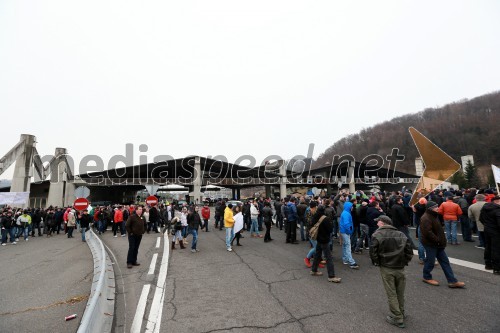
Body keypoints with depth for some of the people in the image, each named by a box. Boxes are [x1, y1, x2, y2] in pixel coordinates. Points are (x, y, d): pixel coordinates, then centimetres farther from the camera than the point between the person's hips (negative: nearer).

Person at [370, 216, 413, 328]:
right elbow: (409, 249, 2)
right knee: (400, 293, 20)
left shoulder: (377, 235, -9)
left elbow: (373, 251, -13)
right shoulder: (401, 234, 4)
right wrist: (405, 261, 12)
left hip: (386, 268, -4)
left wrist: (376, 262, 3)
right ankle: (401, 313, 36)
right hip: (400, 268, 5)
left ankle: (397, 318, 14)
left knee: (391, 294, 8)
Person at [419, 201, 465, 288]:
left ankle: (452, 281, 19)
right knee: (430, 261, 3)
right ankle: (427, 277, 21)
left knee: (445, 261, 12)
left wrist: (442, 240, 15)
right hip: (430, 244, -10)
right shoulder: (426, 218, -23)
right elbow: (428, 232, -28)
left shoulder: (434, 216, 12)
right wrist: (437, 240, -21)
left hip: (438, 244, 10)